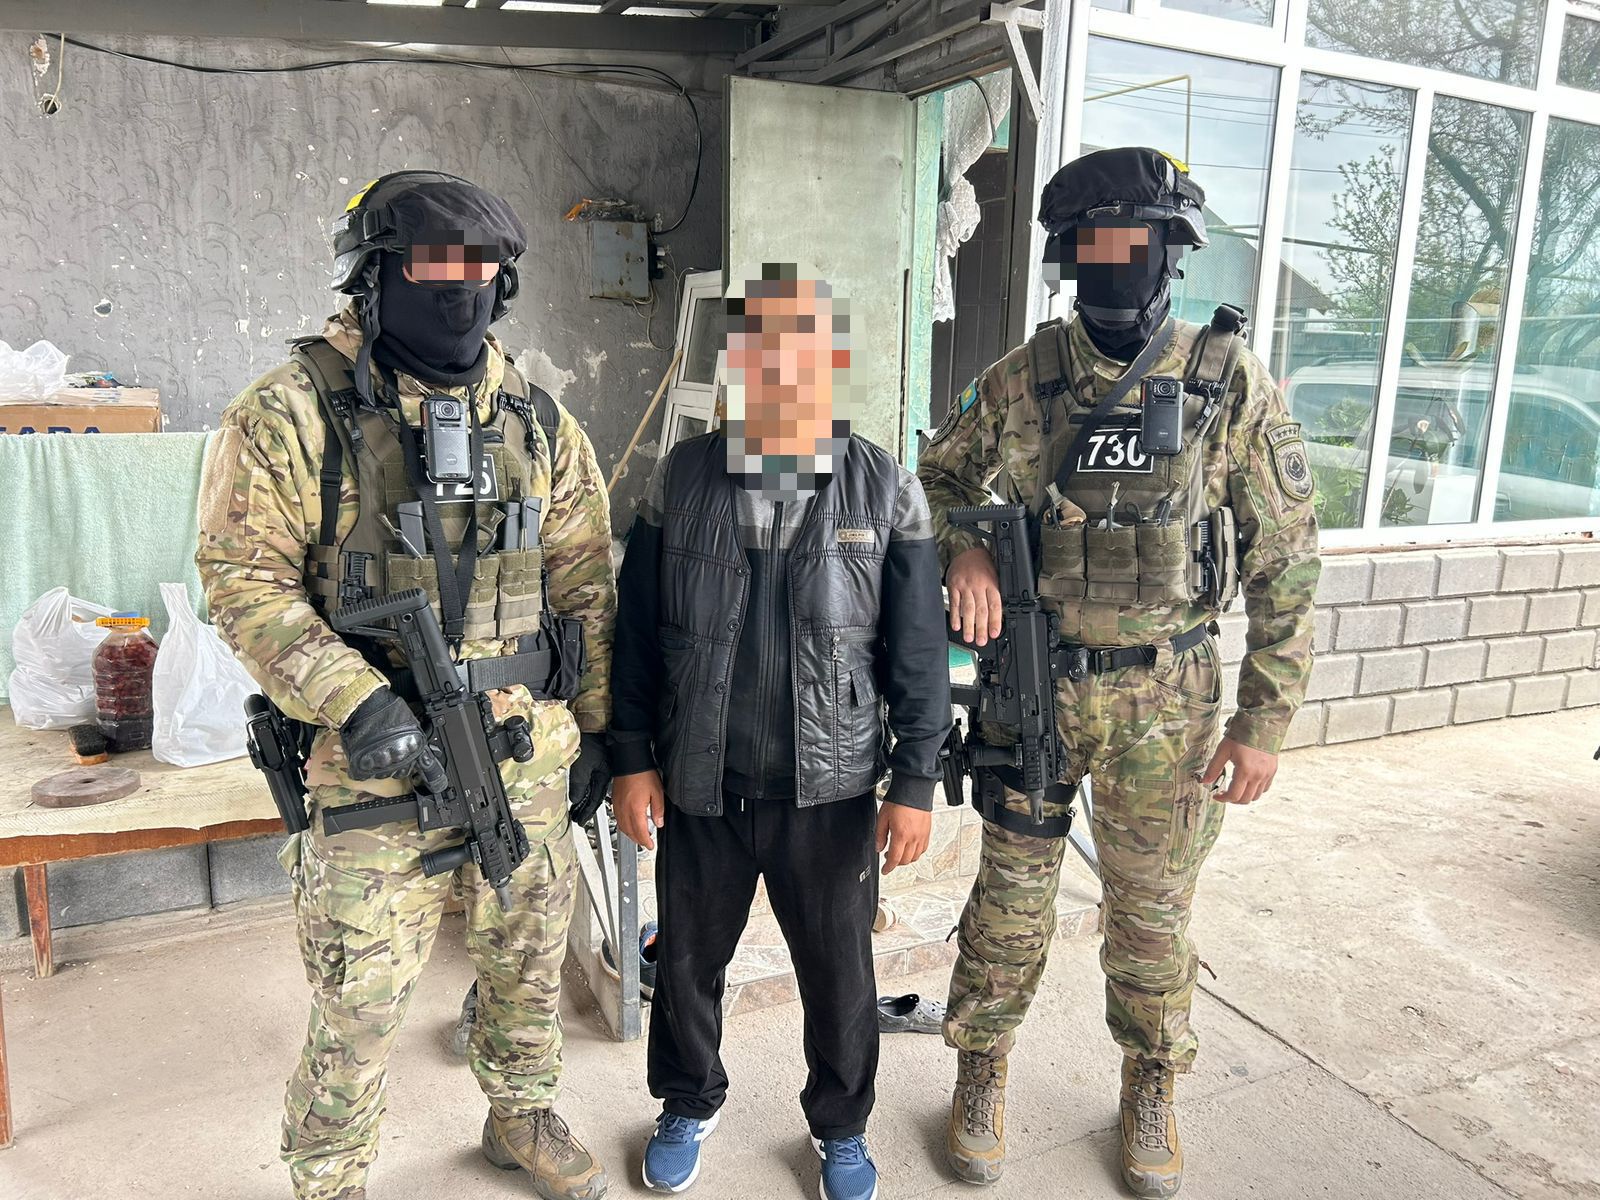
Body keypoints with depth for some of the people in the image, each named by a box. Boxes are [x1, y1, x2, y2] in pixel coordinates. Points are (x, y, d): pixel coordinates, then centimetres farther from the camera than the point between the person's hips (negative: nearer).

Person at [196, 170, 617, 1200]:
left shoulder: (536, 420, 5)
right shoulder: (297, 412, -8)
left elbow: (585, 581, 8)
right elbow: (243, 576, -11)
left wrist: (594, 725, 8)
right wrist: (356, 701, -22)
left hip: (530, 756, 5)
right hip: (379, 758, -4)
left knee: (529, 958, 20)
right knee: (361, 997, 8)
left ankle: (525, 1117, 46)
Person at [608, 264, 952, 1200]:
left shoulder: (886, 490, -5)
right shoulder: (682, 479, -1)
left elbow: (920, 653, -3)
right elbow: (637, 633, 3)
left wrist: (916, 784, -5)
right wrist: (632, 758, 0)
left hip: (831, 790, -1)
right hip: (698, 786, 2)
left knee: (840, 975, 14)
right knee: (688, 960, 19)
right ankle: (690, 1107, 47)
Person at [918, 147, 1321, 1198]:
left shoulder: (1232, 385, -7)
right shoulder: (1023, 381, -2)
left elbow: (1284, 563, -5)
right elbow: (936, 480, 11)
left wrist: (1266, 719, -6)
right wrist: (962, 547, -12)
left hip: (1165, 696, -1)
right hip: (1033, 683, 1)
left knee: (1152, 910, 14)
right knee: (1012, 896, 12)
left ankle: (1153, 1092, 39)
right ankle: (983, 1075, 35)